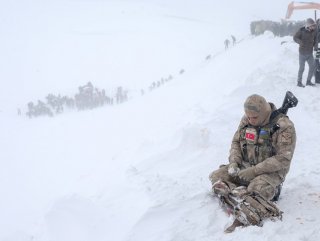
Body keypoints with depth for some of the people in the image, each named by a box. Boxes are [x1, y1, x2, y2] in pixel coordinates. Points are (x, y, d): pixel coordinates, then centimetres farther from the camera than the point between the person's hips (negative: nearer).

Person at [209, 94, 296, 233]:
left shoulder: (284, 127, -17)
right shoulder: (246, 120, 1)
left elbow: (283, 159, -20)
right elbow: (236, 141, 13)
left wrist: (254, 171, -24)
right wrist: (234, 162, -7)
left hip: (271, 171, -6)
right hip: (245, 167, 7)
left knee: (257, 190, -36)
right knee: (216, 176, -12)